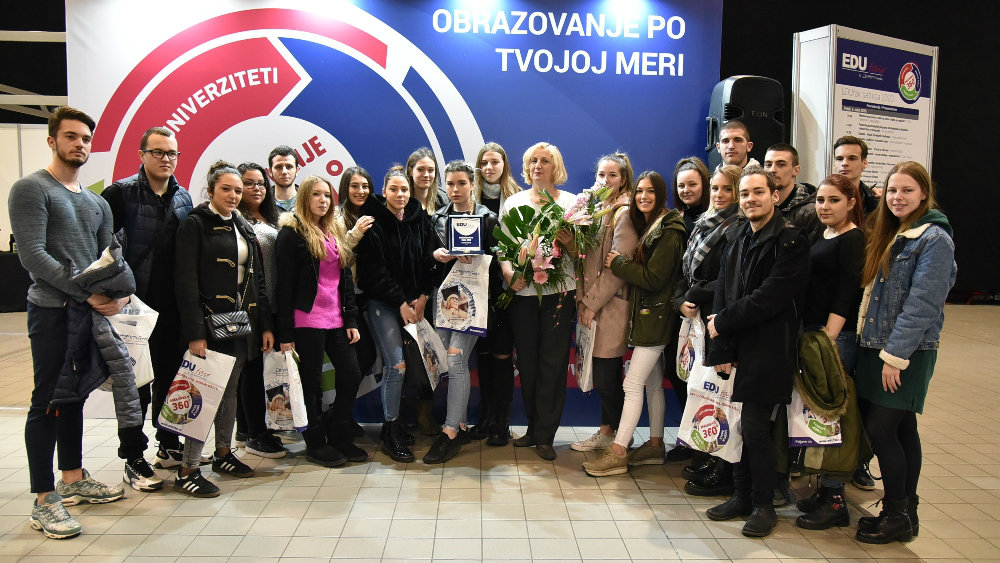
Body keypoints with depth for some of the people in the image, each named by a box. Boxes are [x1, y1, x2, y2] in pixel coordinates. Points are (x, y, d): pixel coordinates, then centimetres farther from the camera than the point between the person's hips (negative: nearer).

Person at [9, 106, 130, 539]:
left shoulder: (97, 203, 16)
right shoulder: (31, 189, -6)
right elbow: (33, 255, -15)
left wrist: (119, 293, -6)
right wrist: (86, 292, -17)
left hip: (92, 311, 7)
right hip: (52, 312, -7)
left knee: (74, 397, 15)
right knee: (48, 402, -3)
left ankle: (73, 480, 26)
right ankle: (44, 501, 4)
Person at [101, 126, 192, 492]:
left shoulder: (183, 198, 11)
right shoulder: (122, 193, -4)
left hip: (173, 307, 5)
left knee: (170, 379, 15)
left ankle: (169, 446, 29)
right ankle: (133, 460, 14)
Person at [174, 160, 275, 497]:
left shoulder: (244, 227, 15)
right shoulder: (195, 224, -6)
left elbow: (257, 279, 16)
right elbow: (186, 282, -13)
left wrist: (266, 325, 10)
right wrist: (194, 332, -20)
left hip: (242, 321, 7)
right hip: (210, 320, -7)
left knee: (230, 389, 13)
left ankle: (223, 454, 26)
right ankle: (187, 470, 1)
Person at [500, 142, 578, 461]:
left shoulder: (570, 202, 7)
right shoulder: (513, 203, 12)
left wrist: (569, 244, -19)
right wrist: (509, 272, -12)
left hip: (559, 291, -2)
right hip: (522, 292, 2)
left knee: (553, 362, -2)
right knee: (527, 361, 6)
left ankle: (545, 436, 9)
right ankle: (534, 428, 22)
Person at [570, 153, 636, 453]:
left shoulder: (624, 214, -9)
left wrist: (592, 303, -12)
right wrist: (582, 299, 5)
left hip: (612, 305, -7)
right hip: (591, 304, 7)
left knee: (605, 377, -4)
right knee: (603, 375, 11)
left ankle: (618, 439, 12)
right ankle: (607, 432, 22)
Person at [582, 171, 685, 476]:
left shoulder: (669, 232, -14)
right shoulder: (647, 227, 15)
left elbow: (653, 278, -20)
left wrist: (618, 263, -12)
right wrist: (623, 261, -3)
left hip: (655, 317, -10)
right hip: (646, 315, 10)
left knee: (632, 384, -9)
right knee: (653, 383, 15)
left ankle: (618, 451, -4)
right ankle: (655, 445, 24)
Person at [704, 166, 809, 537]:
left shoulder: (790, 242, -8)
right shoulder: (736, 239, 13)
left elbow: (768, 298, -16)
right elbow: (723, 293, 9)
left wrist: (722, 324, -8)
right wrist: (722, 349, -1)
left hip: (768, 351, -6)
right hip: (737, 349, 6)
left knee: (755, 427, -3)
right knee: (738, 425, 10)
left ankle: (763, 505, 14)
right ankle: (742, 495, 25)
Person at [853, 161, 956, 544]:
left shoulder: (934, 239, -12)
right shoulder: (889, 234, 13)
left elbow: (922, 304, -18)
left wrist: (894, 355, -19)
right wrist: (878, 349, 9)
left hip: (907, 353, -8)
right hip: (879, 347, 8)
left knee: (879, 428, -7)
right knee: (901, 428, 13)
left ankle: (897, 515, 8)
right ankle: (906, 513, 22)